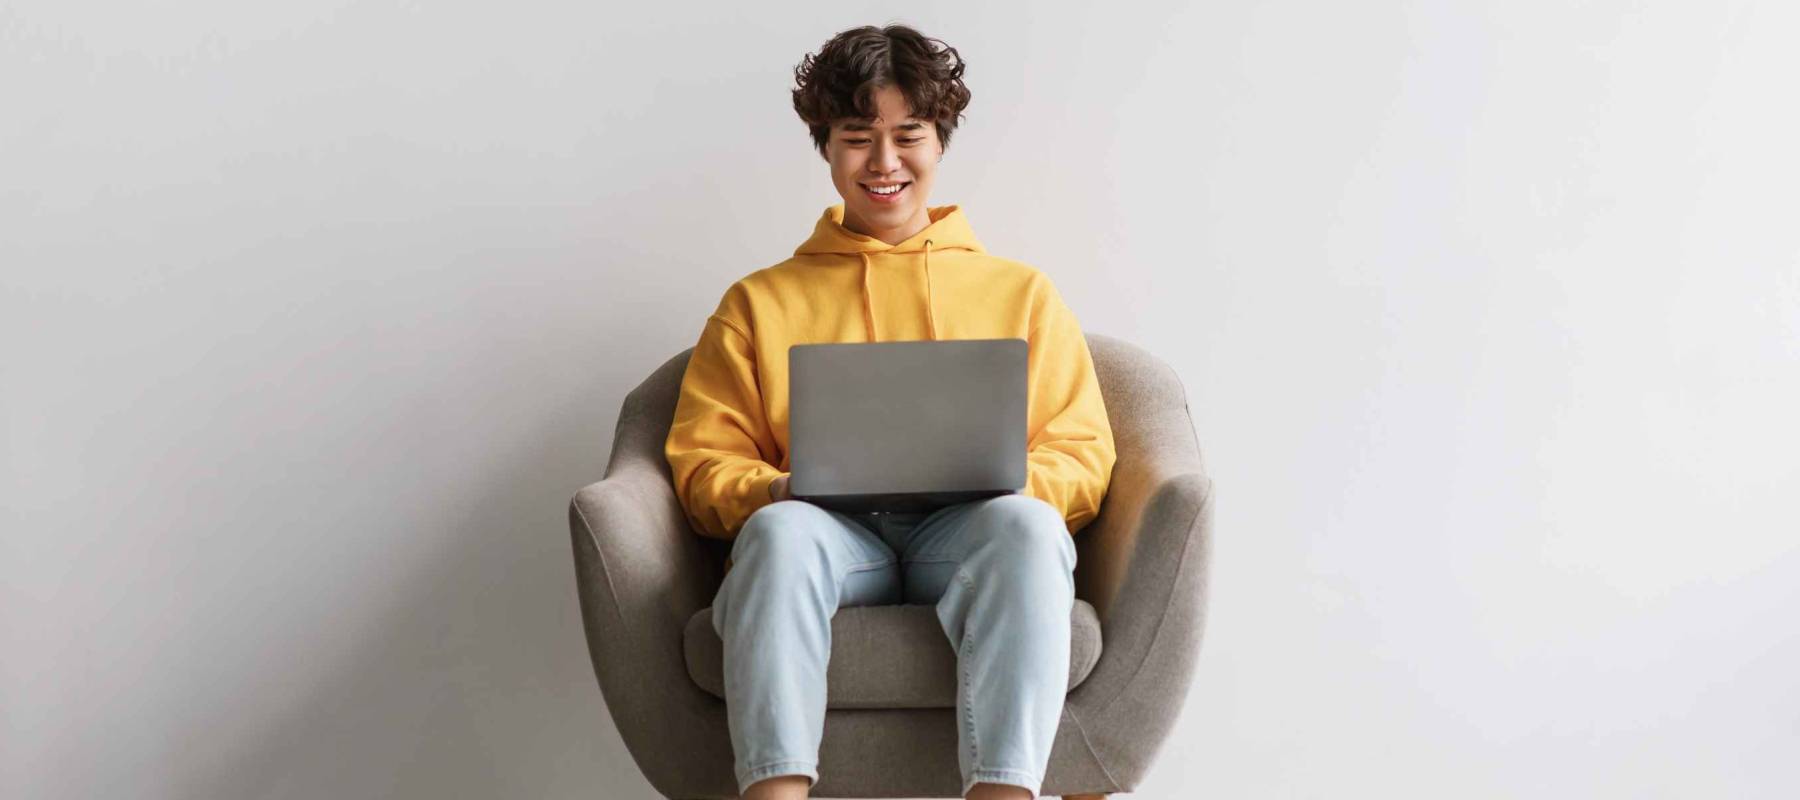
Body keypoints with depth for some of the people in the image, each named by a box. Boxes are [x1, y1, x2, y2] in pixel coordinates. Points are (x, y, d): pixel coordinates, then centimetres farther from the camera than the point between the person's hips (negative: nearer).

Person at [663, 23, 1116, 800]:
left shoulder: (1024, 292, 25)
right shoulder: (759, 302, 24)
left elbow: (1084, 459, 15)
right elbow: (701, 462, 15)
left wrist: (1008, 482, -8)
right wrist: (773, 490, -9)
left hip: (969, 530, 0)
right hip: (831, 532, 0)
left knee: (1027, 525, -36)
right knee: (780, 531, -37)